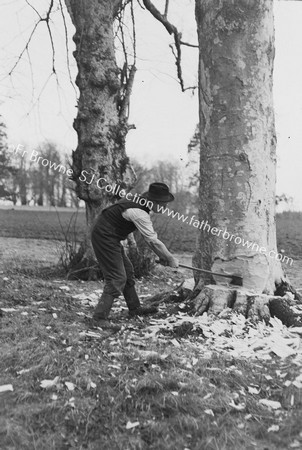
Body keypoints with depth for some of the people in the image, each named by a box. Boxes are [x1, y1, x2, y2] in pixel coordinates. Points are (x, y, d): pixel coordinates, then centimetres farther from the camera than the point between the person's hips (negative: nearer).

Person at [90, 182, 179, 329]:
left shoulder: (139, 201, 4)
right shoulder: (139, 213, -26)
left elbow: (150, 235, 10)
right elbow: (153, 241, -21)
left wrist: (161, 256, 10)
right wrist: (170, 259, -9)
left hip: (109, 236, 10)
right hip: (104, 237, -10)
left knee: (127, 271, 17)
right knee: (117, 277, -10)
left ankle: (134, 308, 31)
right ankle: (99, 317, -3)